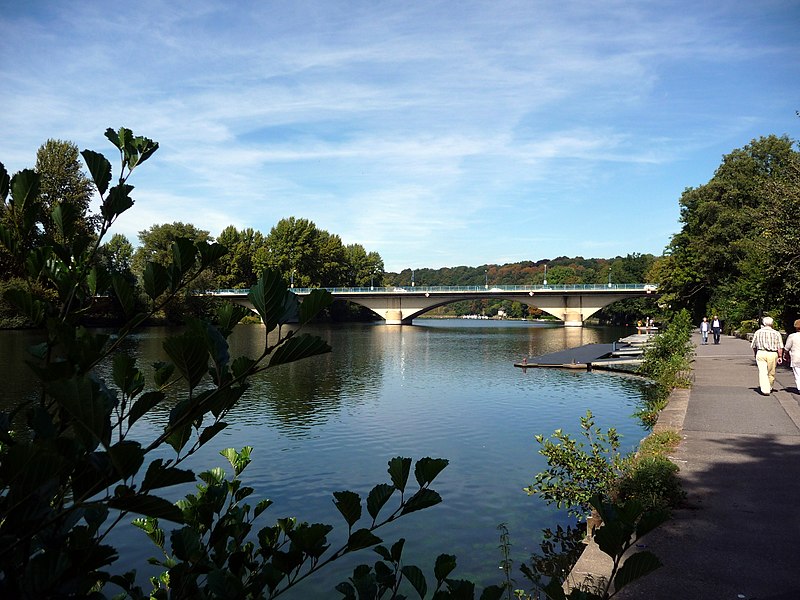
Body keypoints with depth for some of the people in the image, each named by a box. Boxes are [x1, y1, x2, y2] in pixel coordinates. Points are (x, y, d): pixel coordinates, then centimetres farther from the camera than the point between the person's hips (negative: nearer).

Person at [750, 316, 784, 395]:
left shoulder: (758, 332, 6)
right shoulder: (776, 333, 2)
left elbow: (753, 346, 11)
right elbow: (780, 347, -5)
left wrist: (756, 355, 22)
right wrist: (780, 356, -2)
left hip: (761, 353, 0)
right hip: (773, 354, 0)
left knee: (763, 372, -4)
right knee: (771, 373, 15)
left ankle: (765, 390, -14)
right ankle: (769, 388, 31)